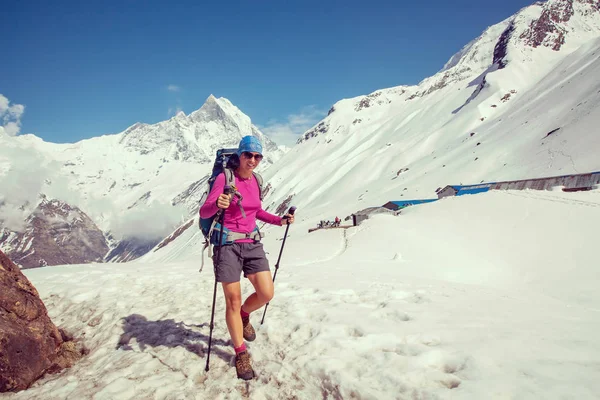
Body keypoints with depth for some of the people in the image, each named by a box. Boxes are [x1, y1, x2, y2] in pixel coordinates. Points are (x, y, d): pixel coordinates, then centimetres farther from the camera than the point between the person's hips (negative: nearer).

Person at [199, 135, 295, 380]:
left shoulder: (255, 180, 7)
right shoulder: (225, 178, -10)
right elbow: (204, 212, -14)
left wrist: (279, 221, 6)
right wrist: (217, 205, -36)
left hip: (252, 243, 5)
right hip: (228, 244, -5)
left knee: (266, 294, -2)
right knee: (233, 302, 2)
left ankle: (244, 316, 32)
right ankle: (241, 354, 19)